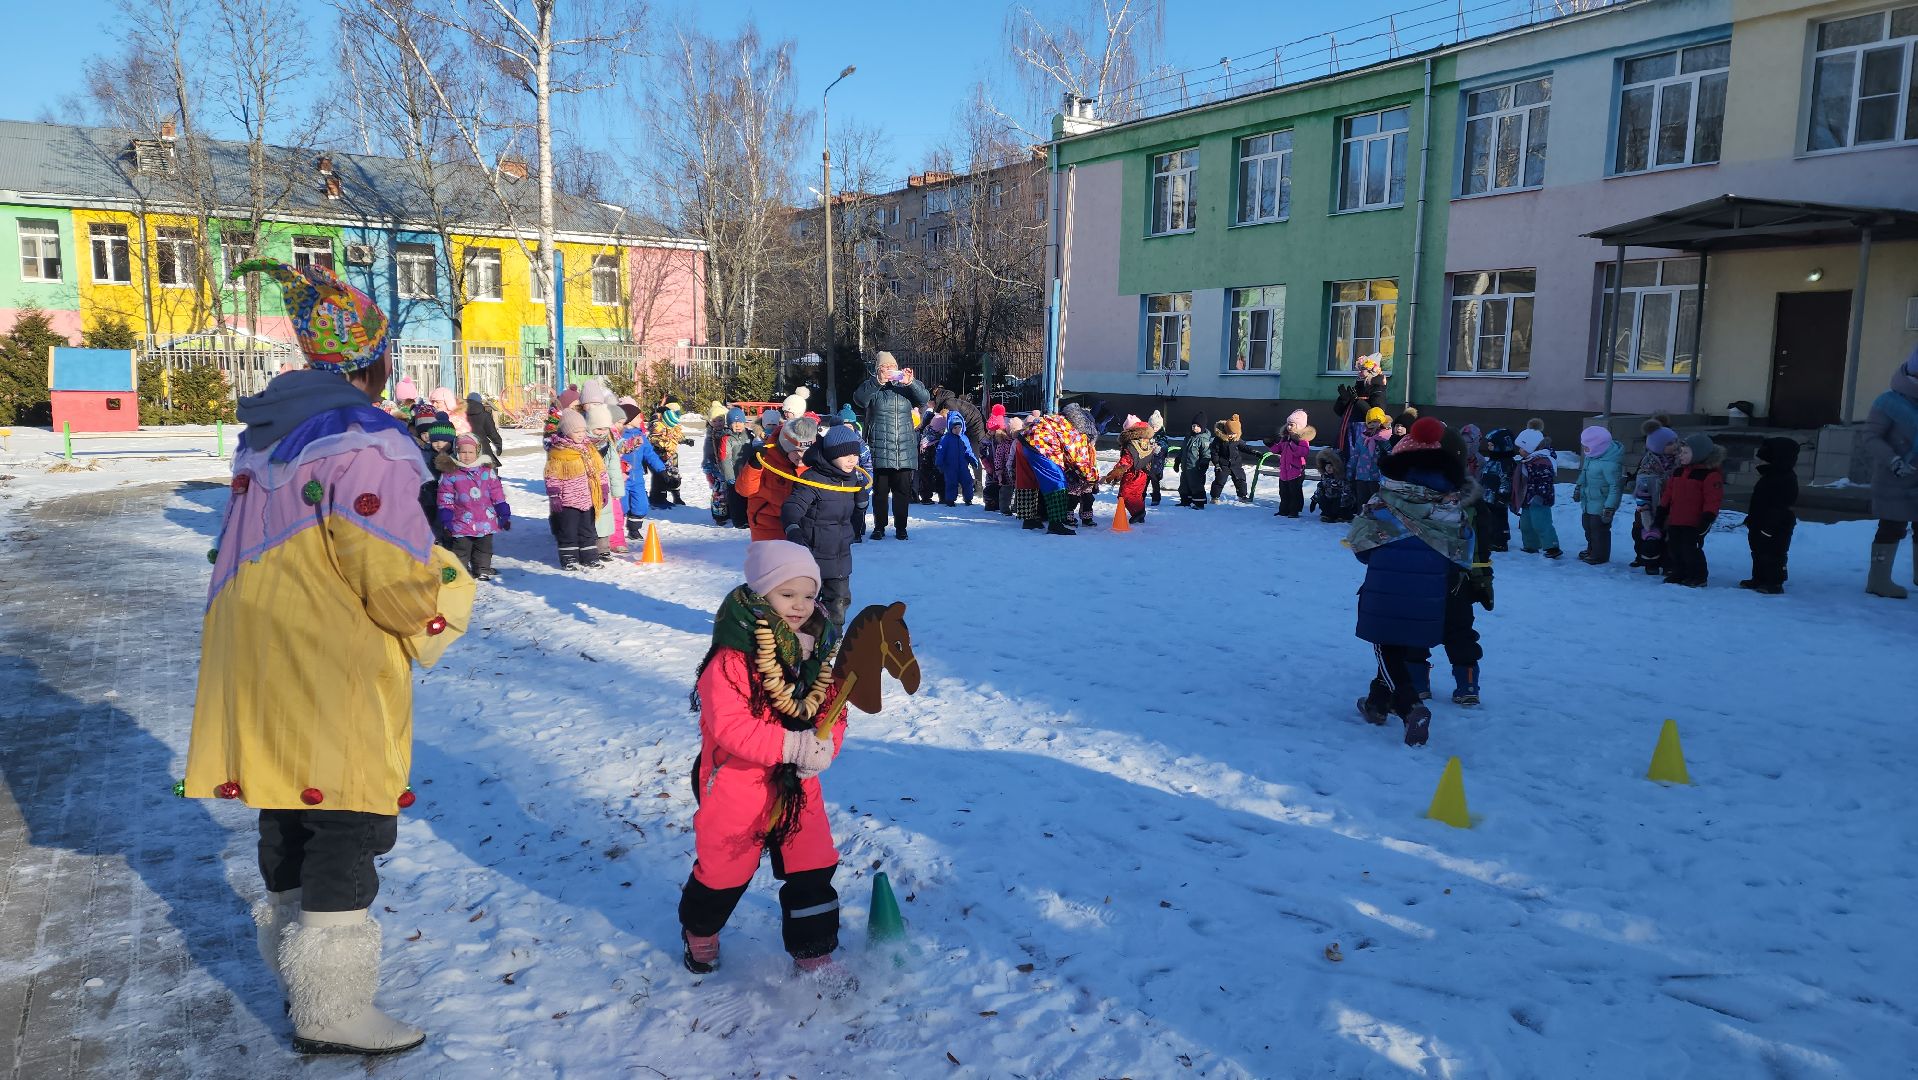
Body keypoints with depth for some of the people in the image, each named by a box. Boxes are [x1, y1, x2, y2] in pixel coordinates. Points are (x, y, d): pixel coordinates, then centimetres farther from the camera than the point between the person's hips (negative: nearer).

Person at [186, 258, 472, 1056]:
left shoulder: (265, 432, 10)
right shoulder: (362, 441, -19)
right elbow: (399, 580, -23)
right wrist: (448, 589, -2)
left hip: (262, 675, 9)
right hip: (337, 686, -9)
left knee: (290, 827, 22)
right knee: (348, 834, 3)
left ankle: (297, 974, 40)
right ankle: (333, 1014, 13)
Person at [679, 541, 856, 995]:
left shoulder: (822, 652, -1)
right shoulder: (732, 658, -21)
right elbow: (728, 726, -27)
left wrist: (823, 747, -19)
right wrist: (792, 745, -32)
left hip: (798, 786, 5)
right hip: (736, 785, -4)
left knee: (813, 869, 7)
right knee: (724, 869, 14)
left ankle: (814, 954, 25)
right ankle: (700, 931, 44)